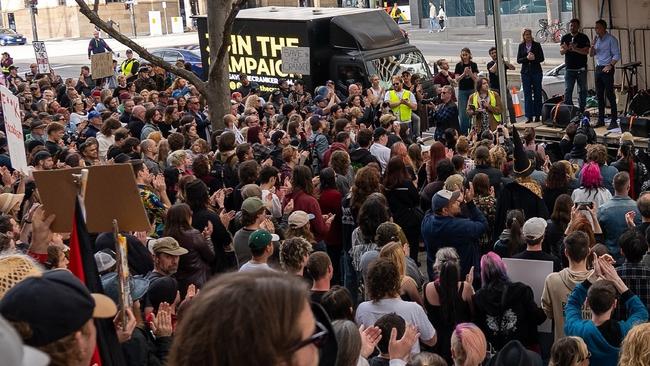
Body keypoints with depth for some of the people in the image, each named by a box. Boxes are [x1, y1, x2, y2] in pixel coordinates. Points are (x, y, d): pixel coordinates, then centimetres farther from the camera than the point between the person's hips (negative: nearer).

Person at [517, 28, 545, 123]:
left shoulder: (537, 45, 2)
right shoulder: (521, 46, 7)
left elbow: (542, 58, 0)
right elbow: (518, 60, 3)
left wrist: (534, 58, -18)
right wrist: (527, 58, -14)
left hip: (536, 71, -1)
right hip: (525, 72, 1)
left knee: (537, 93, 0)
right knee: (527, 94, 0)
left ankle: (537, 115, 6)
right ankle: (529, 116, 3)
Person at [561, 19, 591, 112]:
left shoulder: (583, 38, 1)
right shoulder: (565, 38, 9)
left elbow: (586, 51, -10)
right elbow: (561, 52, 2)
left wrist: (575, 49, -24)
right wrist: (565, 49, -22)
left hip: (581, 68, -2)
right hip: (569, 68, 2)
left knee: (582, 90, 4)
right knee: (567, 91, -3)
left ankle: (582, 110, 10)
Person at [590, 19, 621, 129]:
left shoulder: (611, 39, -7)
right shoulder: (597, 39, 14)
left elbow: (617, 55, -10)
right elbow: (591, 54, 15)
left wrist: (610, 65, -22)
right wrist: (592, 45, -3)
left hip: (607, 69, -7)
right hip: (598, 68, 7)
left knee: (610, 95, -8)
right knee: (599, 95, 9)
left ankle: (614, 121, -7)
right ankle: (601, 120, 16)